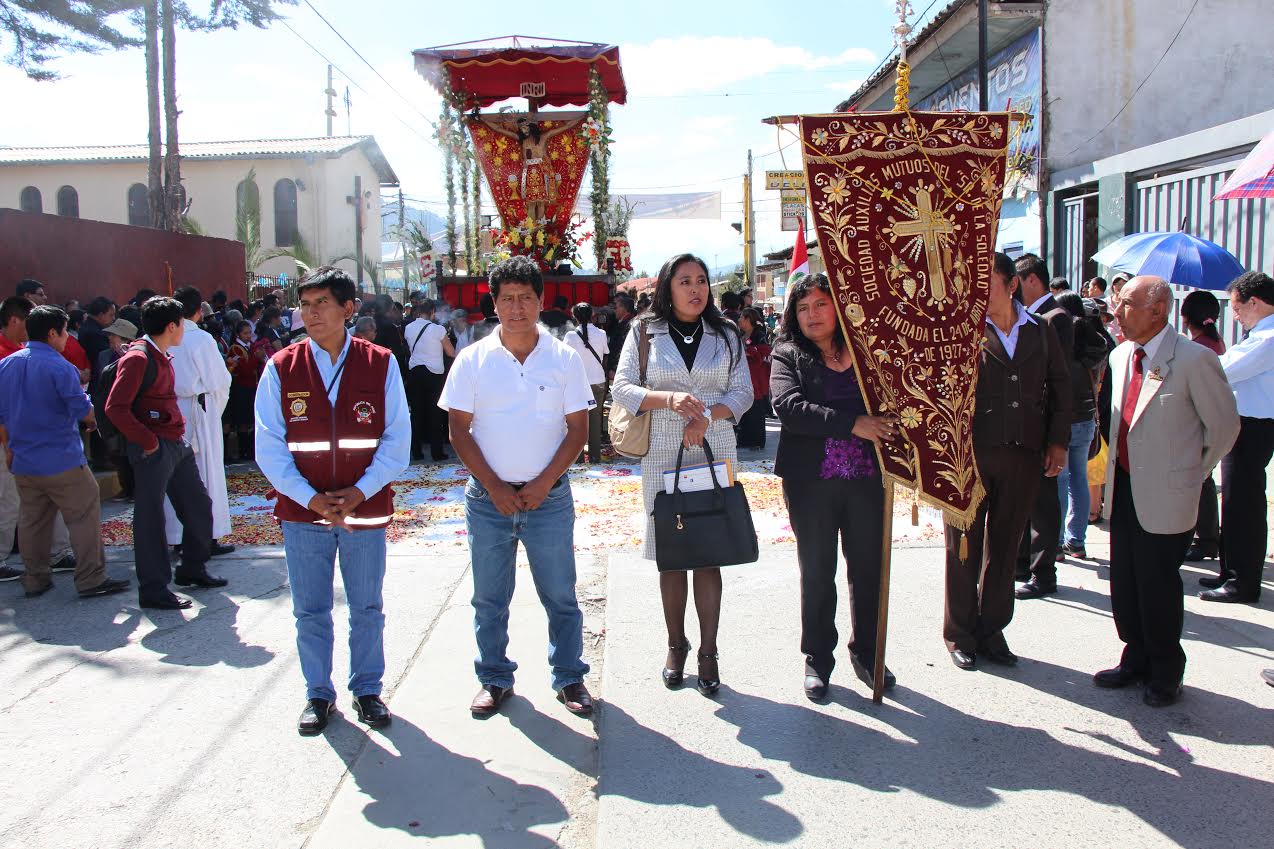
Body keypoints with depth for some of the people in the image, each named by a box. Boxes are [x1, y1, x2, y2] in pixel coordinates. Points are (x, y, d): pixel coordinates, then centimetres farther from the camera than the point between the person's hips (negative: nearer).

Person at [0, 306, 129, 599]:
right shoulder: (60, 367, -15)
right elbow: (83, 411, -12)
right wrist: (91, 420, 11)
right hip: (61, 461, -7)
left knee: (32, 521, 16)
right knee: (84, 517, 1)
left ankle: (35, 580, 23)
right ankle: (91, 580, 2)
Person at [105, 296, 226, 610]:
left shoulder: (161, 358, 14)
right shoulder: (137, 358, -15)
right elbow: (115, 408, -22)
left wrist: (179, 436, 13)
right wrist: (147, 441, -19)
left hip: (177, 444, 10)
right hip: (154, 450, -10)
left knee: (199, 505, 15)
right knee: (150, 518, 0)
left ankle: (193, 569, 30)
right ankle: (153, 590, 8)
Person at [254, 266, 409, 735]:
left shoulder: (381, 363, -3)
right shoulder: (281, 367, -1)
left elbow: (397, 438, -3)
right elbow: (269, 446, -2)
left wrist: (360, 492, -13)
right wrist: (310, 498, -13)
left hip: (366, 508, 0)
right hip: (302, 511, 1)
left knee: (367, 608, 11)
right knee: (310, 610, 11)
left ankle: (367, 689, 29)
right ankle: (318, 694, 28)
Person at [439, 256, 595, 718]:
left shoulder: (564, 358, 0)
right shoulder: (473, 359, 0)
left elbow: (578, 428, 0)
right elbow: (459, 431, 0)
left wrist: (542, 484, -10)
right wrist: (495, 487, -8)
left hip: (549, 497, 0)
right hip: (488, 497, 1)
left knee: (560, 596, 6)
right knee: (489, 599, 10)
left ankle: (569, 678, 21)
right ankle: (495, 680, 26)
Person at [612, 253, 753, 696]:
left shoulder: (726, 334, 9)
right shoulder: (645, 332, 5)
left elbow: (742, 392, 4)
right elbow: (622, 388, -1)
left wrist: (707, 415, -15)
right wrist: (668, 399, -18)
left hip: (715, 454, 1)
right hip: (662, 456, 0)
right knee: (669, 555, 5)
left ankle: (708, 652, 12)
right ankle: (676, 645, 22)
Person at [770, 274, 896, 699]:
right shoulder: (788, 355, 1)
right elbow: (788, 406, -15)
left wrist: (889, 421, -14)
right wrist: (852, 424, -22)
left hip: (867, 477, 2)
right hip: (811, 479, -1)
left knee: (868, 568, 10)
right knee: (816, 572, 9)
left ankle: (866, 652, 29)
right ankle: (818, 659, 24)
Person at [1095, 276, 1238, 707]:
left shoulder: (1194, 359, -14)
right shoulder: (1120, 356, 7)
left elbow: (1224, 425, -5)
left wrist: (1191, 473, 1)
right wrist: (1119, 463, 16)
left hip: (1165, 495, -6)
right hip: (1123, 489, 6)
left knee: (1158, 584, 4)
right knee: (1124, 583, 13)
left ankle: (1166, 672, 23)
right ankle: (1137, 658, 32)